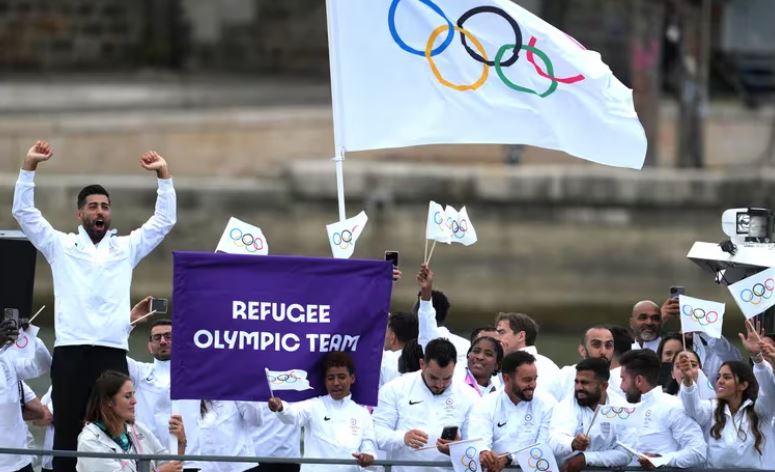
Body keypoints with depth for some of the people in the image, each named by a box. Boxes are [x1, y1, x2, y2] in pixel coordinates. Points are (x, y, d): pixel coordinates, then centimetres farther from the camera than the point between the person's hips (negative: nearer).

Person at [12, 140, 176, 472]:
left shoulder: (126, 248, 17)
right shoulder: (61, 246, 13)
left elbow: (165, 220, 16)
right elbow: (24, 211, 7)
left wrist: (164, 175, 9)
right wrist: (29, 166, 0)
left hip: (113, 354, 1)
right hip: (70, 353, -1)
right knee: (68, 433, -3)